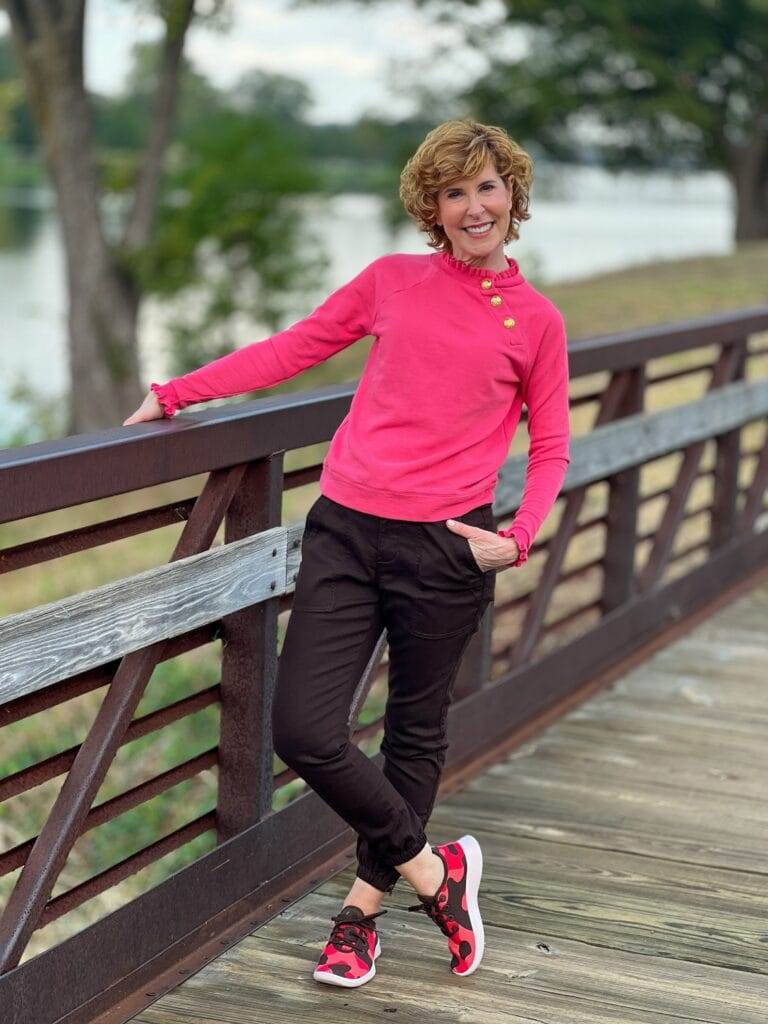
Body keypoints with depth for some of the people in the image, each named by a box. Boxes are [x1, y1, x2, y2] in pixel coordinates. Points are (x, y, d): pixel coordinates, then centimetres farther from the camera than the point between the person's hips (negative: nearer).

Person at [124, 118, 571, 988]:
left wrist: (520, 537, -7)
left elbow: (550, 448, 10)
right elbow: (292, 349, 14)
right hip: (346, 527, 2)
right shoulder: (392, 281, 8)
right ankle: (432, 871, 13)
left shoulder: (536, 321, 4)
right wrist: (176, 393, 12)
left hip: (445, 545, -1)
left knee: (415, 734, 9)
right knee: (302, 731, -7)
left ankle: (363, 908, 28)